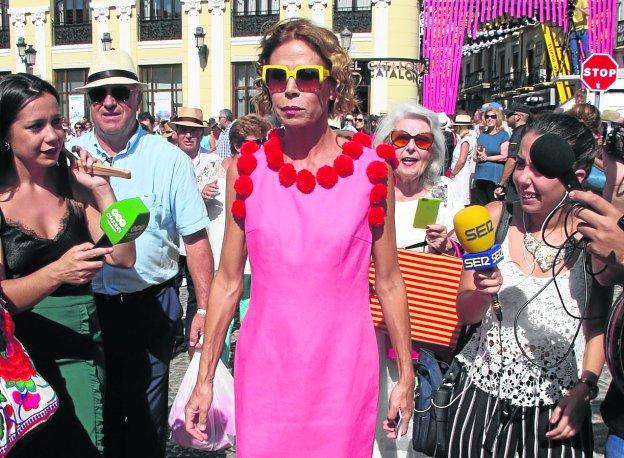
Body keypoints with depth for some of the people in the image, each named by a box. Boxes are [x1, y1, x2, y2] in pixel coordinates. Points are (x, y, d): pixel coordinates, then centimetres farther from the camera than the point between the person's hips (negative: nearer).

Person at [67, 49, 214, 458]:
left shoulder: (170, 160, -5)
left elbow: (195, 239, -5)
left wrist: (205, 308, -7)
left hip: (150, 307, -2)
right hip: (85, 305, 3)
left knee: (146, 418, 10)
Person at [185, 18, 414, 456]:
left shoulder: (371, 169, -5)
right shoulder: (246, 169, -2)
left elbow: (389, 281, 3)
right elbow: (228, 281, 3)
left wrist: (406, 375, 6)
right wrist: (204, 380, 4)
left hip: (345, 370, 0)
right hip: (265, 369, 1)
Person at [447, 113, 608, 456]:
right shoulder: (494, 218, -8)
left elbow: (597, 326, 3)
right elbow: (465, 313, -3)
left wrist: (584, 391, -7)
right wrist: (482, 293, -23)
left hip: (556, 405, 0)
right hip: (483, 393, 1)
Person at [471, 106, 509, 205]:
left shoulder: (503, 135, 0)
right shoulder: (482, 135, 18)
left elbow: (504, 157, -8)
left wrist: (486, 158, -8)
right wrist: (478, 156, -2)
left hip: (495, 176, -6)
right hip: (480, 175, 6)